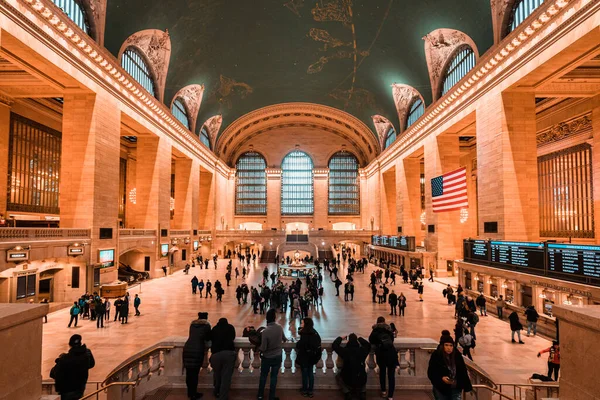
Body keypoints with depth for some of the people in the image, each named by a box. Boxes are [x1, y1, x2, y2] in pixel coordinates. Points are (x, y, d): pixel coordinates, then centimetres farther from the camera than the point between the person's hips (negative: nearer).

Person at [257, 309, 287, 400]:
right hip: (277, 357, 2)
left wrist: (258, 348, 1)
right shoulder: (280, 327, -13)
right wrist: (285, 339, 32)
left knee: (263, 376, 18)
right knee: (274, 377, 14)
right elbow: (283, 338, 9)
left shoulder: (265, 331, -26)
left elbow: (263, 348, -22)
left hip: (266, 357, -2)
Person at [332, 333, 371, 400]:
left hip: (348, 381, -2)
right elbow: (368, 345, 16)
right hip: (361, 381, 3)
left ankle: (347, 392, 9)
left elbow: (334, 345, 0)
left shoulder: (345, 350, -15)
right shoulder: (362, 350, -8)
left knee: (338, 376, 27)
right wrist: (359, 338, 24)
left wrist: (340, 338, 14)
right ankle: (363, 392, 16)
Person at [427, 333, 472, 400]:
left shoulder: (457, 355, -2)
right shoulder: (436, 356, -12)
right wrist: (441, 378, -26)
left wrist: (466, 386, 6)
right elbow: (431, 373, -10)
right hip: (441, 389, -2)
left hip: (456, 389, 2)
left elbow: (463, 372, 7)